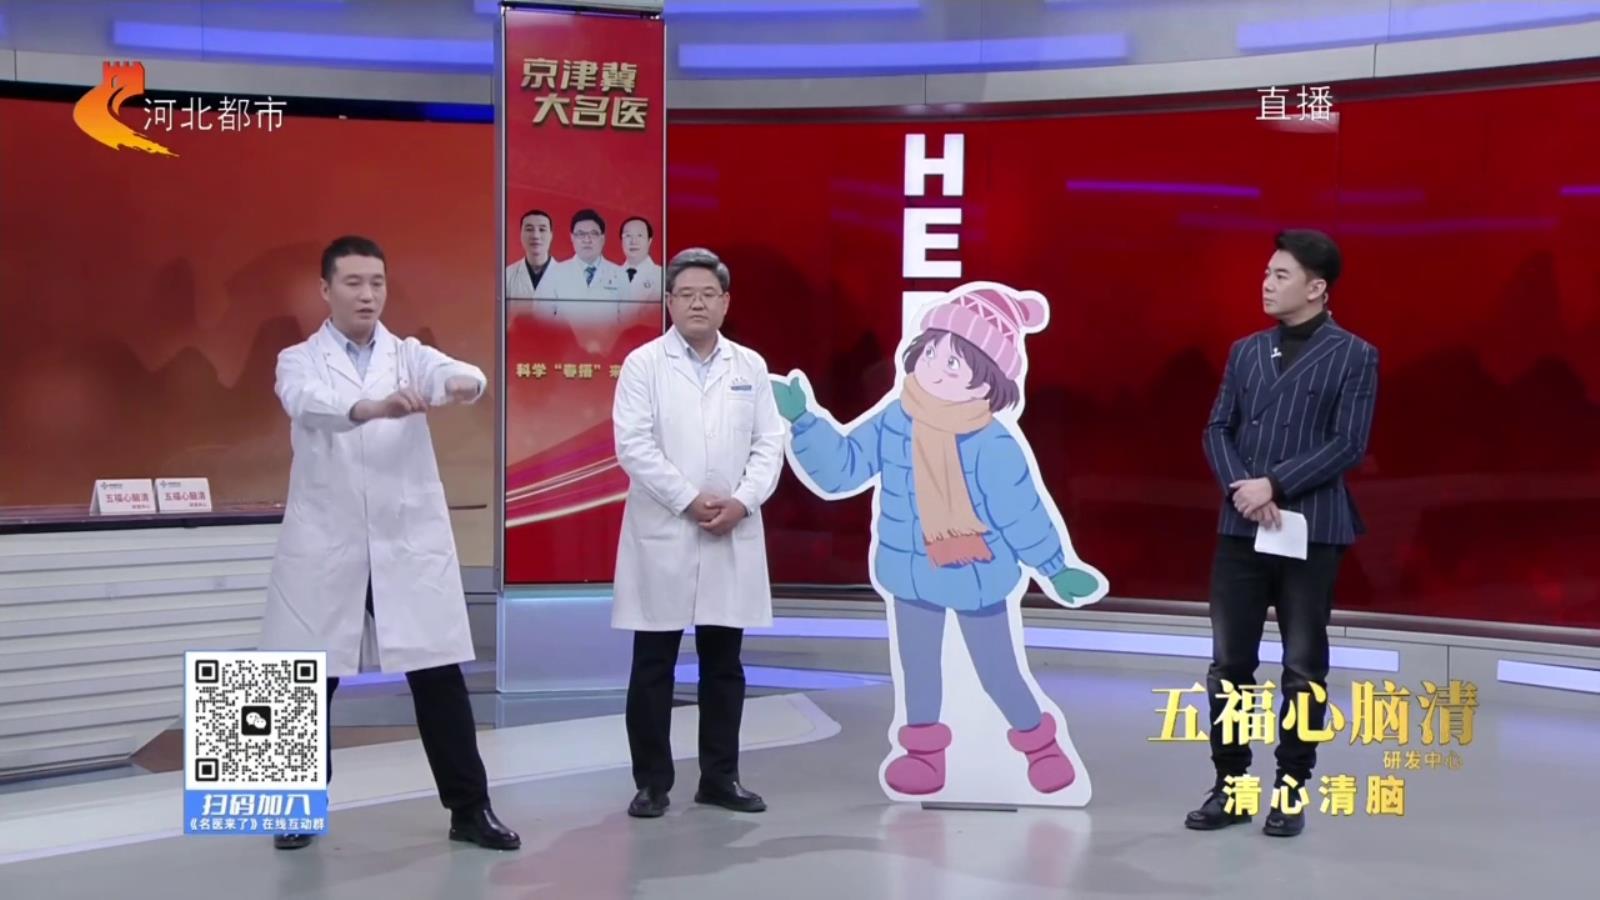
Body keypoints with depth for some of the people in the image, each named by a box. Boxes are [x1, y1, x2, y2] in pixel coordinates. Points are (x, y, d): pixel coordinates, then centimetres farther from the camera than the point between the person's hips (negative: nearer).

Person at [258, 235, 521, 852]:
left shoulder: (410, 356, 8)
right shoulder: (299, 362, 4)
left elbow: (450, 372, -14)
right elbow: (311, 402, -20)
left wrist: (463, 382, -41)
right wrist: (373, 407, -42)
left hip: (409, 544, 1)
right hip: (325, 547, -1)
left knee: (439, 679, 0)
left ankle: (469, 809, 9)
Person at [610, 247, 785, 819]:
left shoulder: (750, 367, 10)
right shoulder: (643, 364, -1)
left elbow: (769, 444, 5)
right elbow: (634, 446, -9)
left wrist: (742, 501, -11)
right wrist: (690, 500, -15)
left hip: (732, 538, 3)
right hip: (663, 536, -3)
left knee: (724, 664, 9)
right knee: (653, 666, 2)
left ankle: (720, 777, 18)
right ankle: (651, 782, 10)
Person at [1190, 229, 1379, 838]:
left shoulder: (1353, 356, -1)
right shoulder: (1245, 351, 13)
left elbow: (1348, 445, -9)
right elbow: (1217, 429, 9)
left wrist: (1274, 484, -15)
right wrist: (1241, 486, -10)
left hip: (1311, 531, -4)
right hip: (1240, 530, 4)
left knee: (1304, 668, 3)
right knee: (1229, 663, 6)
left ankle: (1291, 788, 14)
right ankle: (1230, 784, 16)